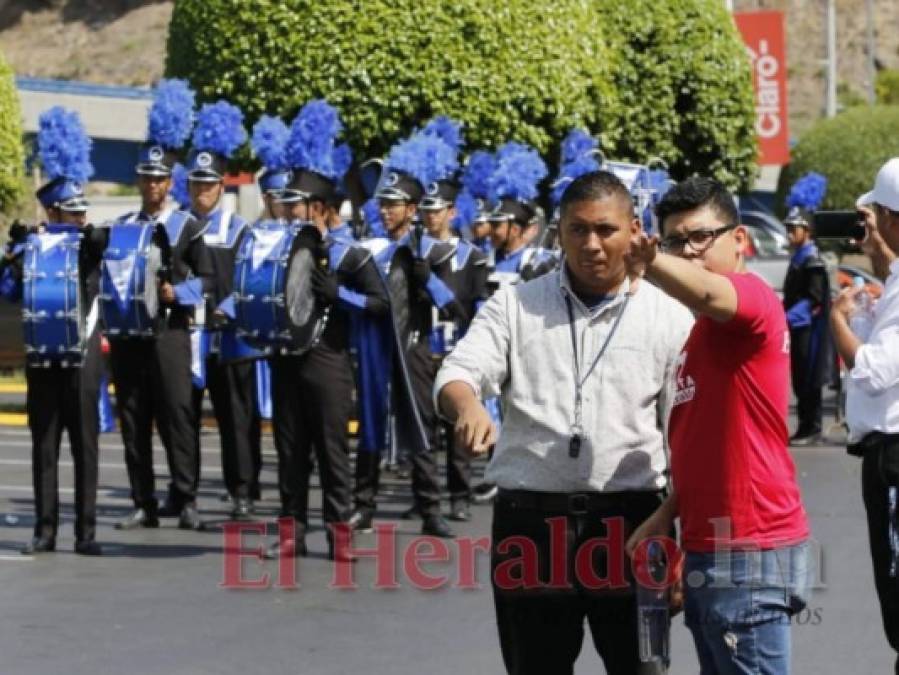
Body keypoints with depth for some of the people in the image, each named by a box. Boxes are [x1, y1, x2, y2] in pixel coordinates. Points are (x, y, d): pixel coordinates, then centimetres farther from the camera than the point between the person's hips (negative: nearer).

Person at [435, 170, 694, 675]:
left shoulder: (671, 318, 4)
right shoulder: (515, 306, 8)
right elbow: (458, 373, -4)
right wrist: (468, 405, -29)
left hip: (629, 520, -1)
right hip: (530, 520, 1)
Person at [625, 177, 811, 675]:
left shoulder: (752, 297, -11)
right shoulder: (704, 330, 20)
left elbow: (708, 294, -36)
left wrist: (648, 264, -55)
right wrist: (668, 513, 12)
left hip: (747, 556, -10)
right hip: (708, 549, 10)